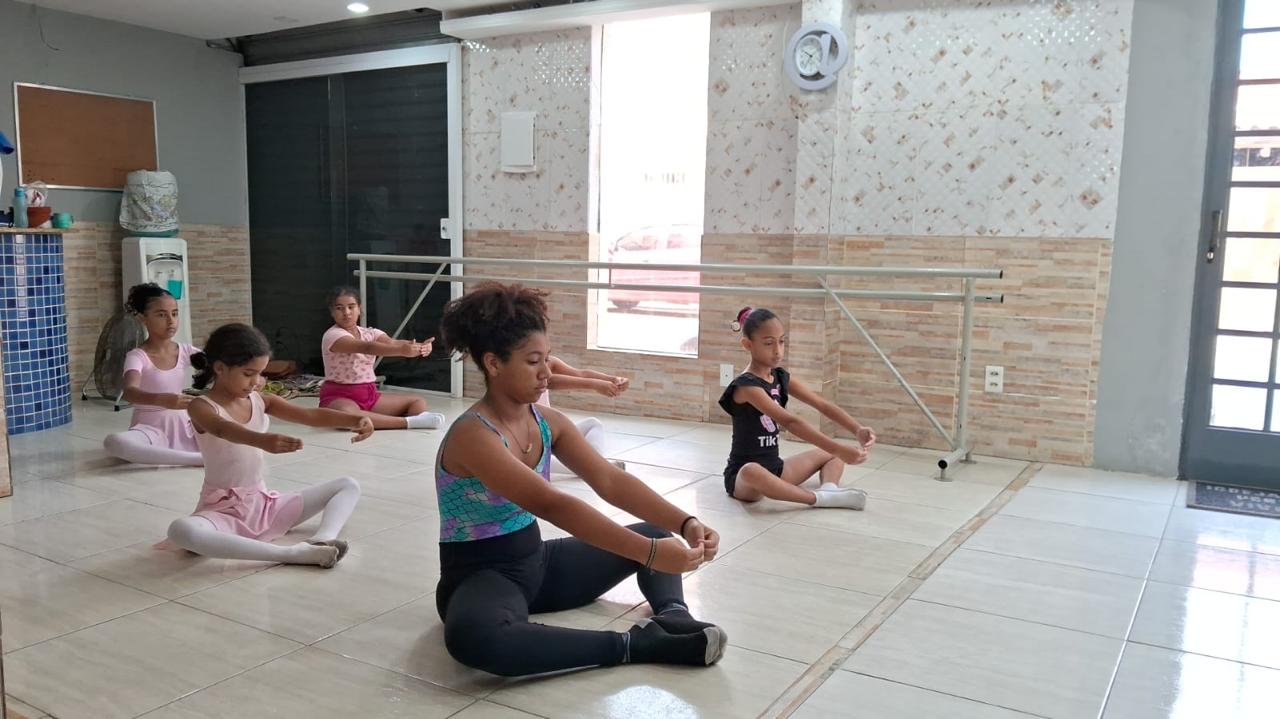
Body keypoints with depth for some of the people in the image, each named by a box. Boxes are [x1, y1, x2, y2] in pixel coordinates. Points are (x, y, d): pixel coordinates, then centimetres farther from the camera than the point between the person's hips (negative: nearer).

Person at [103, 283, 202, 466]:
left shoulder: (186, 351, 2)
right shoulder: (137, 356, -12)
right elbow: (129, 392, -31)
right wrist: (162, 400, -52)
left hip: (183, 427, 3)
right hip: (150, 430, -3)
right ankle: (199, 458, -38)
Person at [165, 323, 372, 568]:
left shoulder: (261, 401, 5)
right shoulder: (202, 407, -11)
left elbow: (312, 416, -7)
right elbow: (224, 430, -36)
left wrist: (355, 419, -26)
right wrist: (261, 440, -58)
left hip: (264, 504, 6)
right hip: (223, 510, -6)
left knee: (349, 486, 1)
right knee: (180, 531, -41)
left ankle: (322, 539, -30)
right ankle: (291, 552, -43)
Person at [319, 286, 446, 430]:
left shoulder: (370, 333, 6)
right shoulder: (332, 335, -13)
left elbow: (392, 343, -15)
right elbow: (367, 348, -31)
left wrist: (420, 347, -38)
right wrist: (401, 350, -46)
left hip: (370, 394, 7)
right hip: (339, 396, -7)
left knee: (418, 401, -2)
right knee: (346, 414, -43)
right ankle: (409, 421, -47)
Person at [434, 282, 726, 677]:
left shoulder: (549, 422, -1)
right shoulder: (472, 436, -26)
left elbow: (610, 480, -10)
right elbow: (553, 506, -36)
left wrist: (685, 523, -25)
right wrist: (649, 553, -42)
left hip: (536, 562, 8)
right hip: (480, 577, -8)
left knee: (656, 531, 9)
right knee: (471, 636, -44)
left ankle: (672, 615, -19)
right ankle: (633, 645, -34)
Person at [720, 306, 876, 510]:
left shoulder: (781, 377, 4)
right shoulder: (746, 386, -21)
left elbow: (823, 405, -3)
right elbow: (790, 422, -33)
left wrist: (858, 430, -20)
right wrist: (838, 448, -40)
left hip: (774, 468, 9)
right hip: (742, 475, -9)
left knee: (833, 454, 13)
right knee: (753, 472, -43)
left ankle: (828, 487, -19)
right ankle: (821, 498, -32)